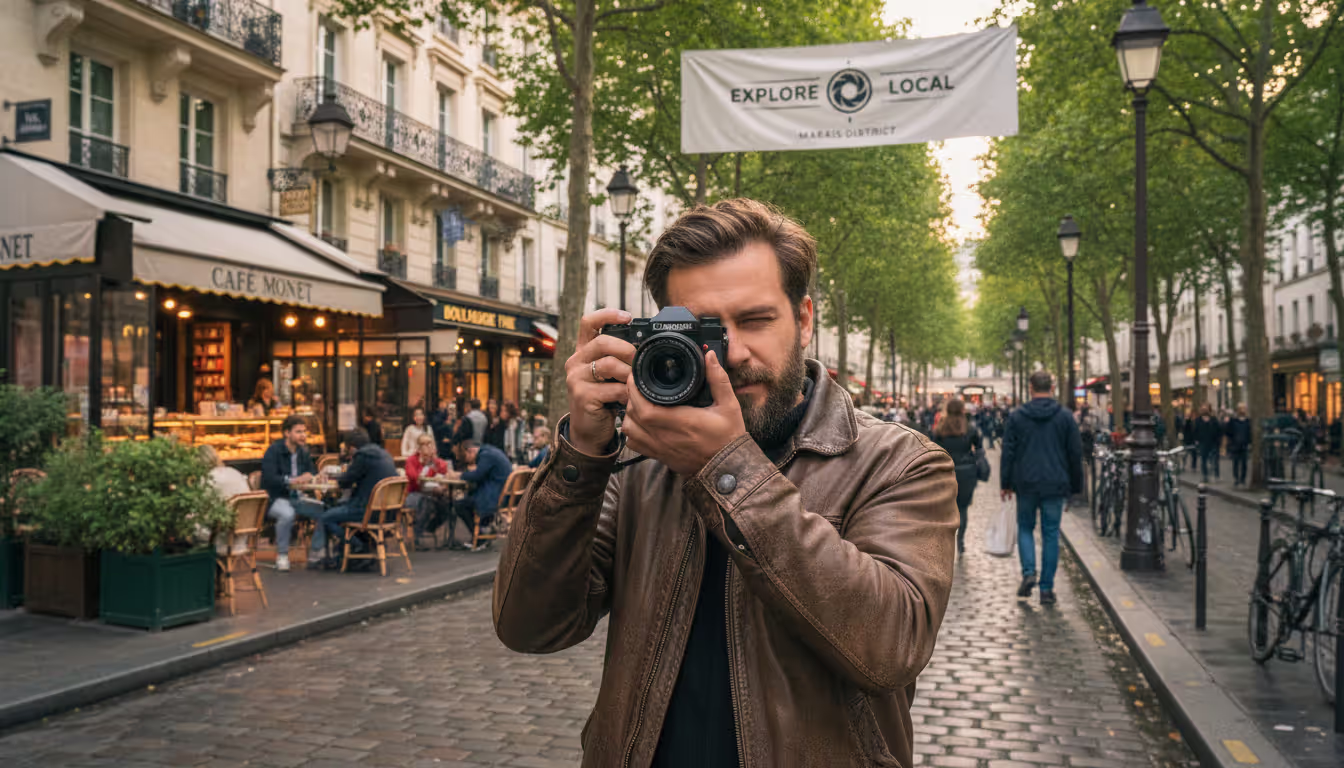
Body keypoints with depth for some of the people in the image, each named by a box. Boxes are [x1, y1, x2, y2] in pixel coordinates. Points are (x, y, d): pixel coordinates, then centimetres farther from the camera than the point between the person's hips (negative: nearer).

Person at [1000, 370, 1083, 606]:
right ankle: (1047, 589, 8)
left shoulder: (1016, 417, -1)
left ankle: (1029, 572, -3)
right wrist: (1076, 486, 11)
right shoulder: (1065, 418, 0)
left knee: (1025, 528, 17)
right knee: (1051, 534, 7)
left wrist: (1005, 484, 7)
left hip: (1026, 484, 0)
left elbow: (1008, 453, 0)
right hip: (1055, 486, 0)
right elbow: (1076, 454, 3)